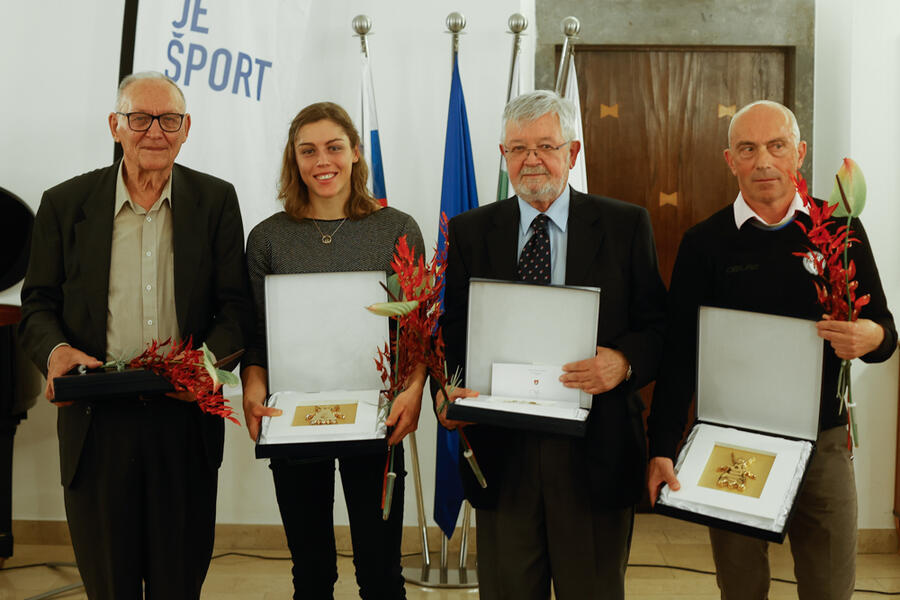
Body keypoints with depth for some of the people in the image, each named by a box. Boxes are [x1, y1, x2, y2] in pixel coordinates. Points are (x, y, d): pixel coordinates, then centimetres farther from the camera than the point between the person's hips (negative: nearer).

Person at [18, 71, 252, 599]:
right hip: (97, 422, 0)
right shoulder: (65, 203, 4)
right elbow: (38, 303, 8)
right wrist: (55, 349, -14)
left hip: (186, 420, 0)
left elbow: (237, 306, 2)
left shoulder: (216, 200, 4)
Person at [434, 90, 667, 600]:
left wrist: (624, 361, -20)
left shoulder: (626, 226, 3)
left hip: (595, 449, -1)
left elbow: (658, 327, 1)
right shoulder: (470, 232, 8)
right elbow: (452, 330, 7)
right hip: (501, 448, 2)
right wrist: (445, 392, -11)